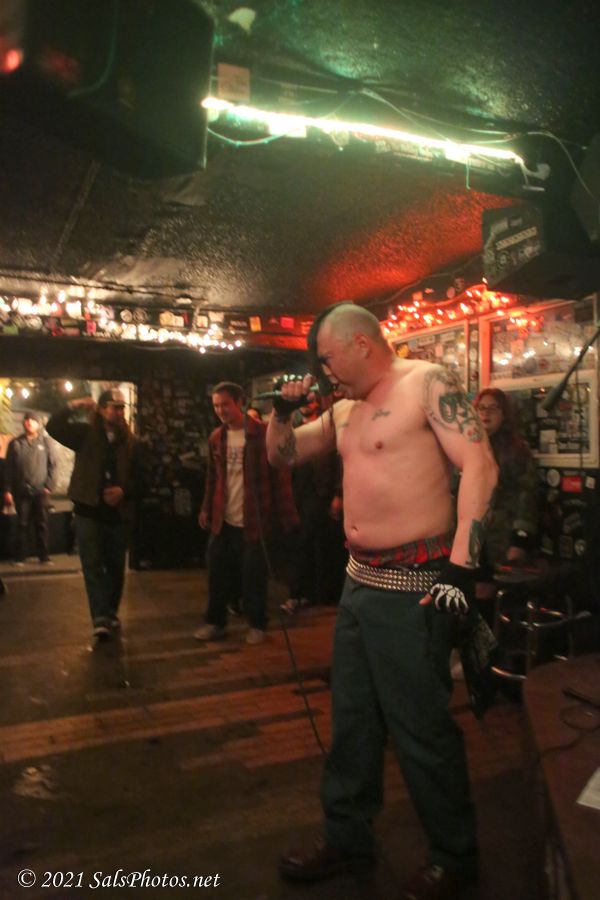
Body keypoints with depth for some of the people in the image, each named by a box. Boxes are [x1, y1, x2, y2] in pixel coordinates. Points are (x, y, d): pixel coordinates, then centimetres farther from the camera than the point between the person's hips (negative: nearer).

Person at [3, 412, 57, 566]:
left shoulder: (45, 442, 5)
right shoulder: (15, 443, 7)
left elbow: (52, 465, 2)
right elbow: (9, 469, 5)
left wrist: (49, 486, -6)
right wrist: (7, 490, -1)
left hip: (40, 491, -1)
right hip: (21, 491, 1)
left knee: (42, 525, 3)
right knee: (22, 525, 4)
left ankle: (44, 556, 9)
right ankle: (20, 558, 11)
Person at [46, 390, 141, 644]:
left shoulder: (130, 442, 4)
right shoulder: (85, 433, 1)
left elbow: (138, 479, 3)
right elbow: (53, 427, -11)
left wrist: (124, 491, -15)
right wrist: (73, 406, -18)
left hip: (118, 512, 2)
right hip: (89, 510, -2)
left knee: (115, 566, 11)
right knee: (93, 566, -5)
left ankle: (111, 614, 27)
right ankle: (101, 620, -6)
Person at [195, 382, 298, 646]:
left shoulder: (263, 433, -10)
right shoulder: (216, 438, 8)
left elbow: (279, 475, -10)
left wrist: (287, 515, -12)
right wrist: (207, 509, 13)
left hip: (252, 520, -5)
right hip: (223, 519, 5)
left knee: (253, 576, 5)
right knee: (218, 573, 10)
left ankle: (257, 624, 21)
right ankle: (215, 621, 26)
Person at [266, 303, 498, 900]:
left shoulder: (427, 383, -9)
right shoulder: (345, 409, 13)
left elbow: (479, 465, -18)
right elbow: (281, 455, 22)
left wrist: (461, 567, -24)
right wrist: (283, 408, 2)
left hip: (413, 584, -8)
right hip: (359, 580, 8)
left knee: (421, 727, 3)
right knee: (351, 718, 17)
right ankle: (347, 839, 35)